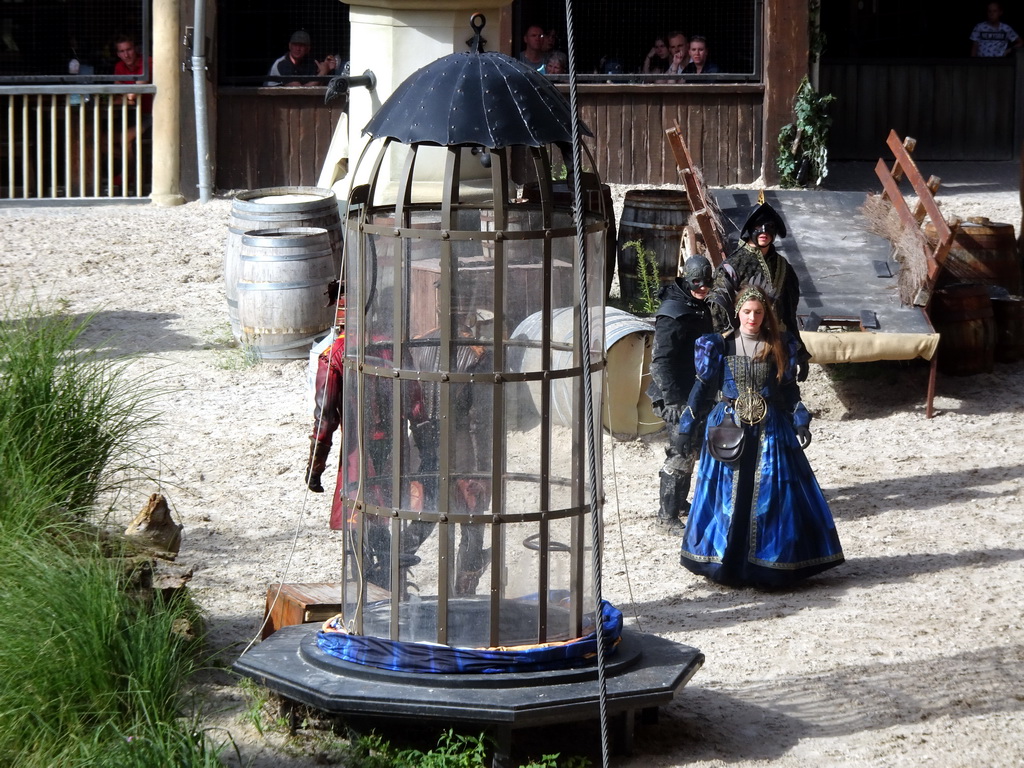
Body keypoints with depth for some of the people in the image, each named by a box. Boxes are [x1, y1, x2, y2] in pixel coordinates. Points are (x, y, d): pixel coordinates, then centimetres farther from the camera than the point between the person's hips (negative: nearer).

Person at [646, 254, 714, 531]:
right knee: (681, 453, -12)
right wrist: (673, 400, -26)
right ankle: (667, 514, -9)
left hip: (695, 393, 10)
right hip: (676, 394, -10)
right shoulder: (673, 313, -18)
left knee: (691, 449, 18)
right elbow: (662, 360, -22)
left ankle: (680, 503, 30)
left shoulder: (700, 308, 10)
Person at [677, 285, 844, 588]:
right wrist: (690, 420, 0)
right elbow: (703, 384, 3)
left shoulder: (779, 345, 3)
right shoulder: (721, 345, 0)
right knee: (728, 495, 1)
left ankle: (767, 565, 4)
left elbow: (789, 389, 7)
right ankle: (728, 562, 9)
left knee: (770, 496, -2)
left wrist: (800, 421, 0)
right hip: (730, 426, -1)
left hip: (771, 430, 1)